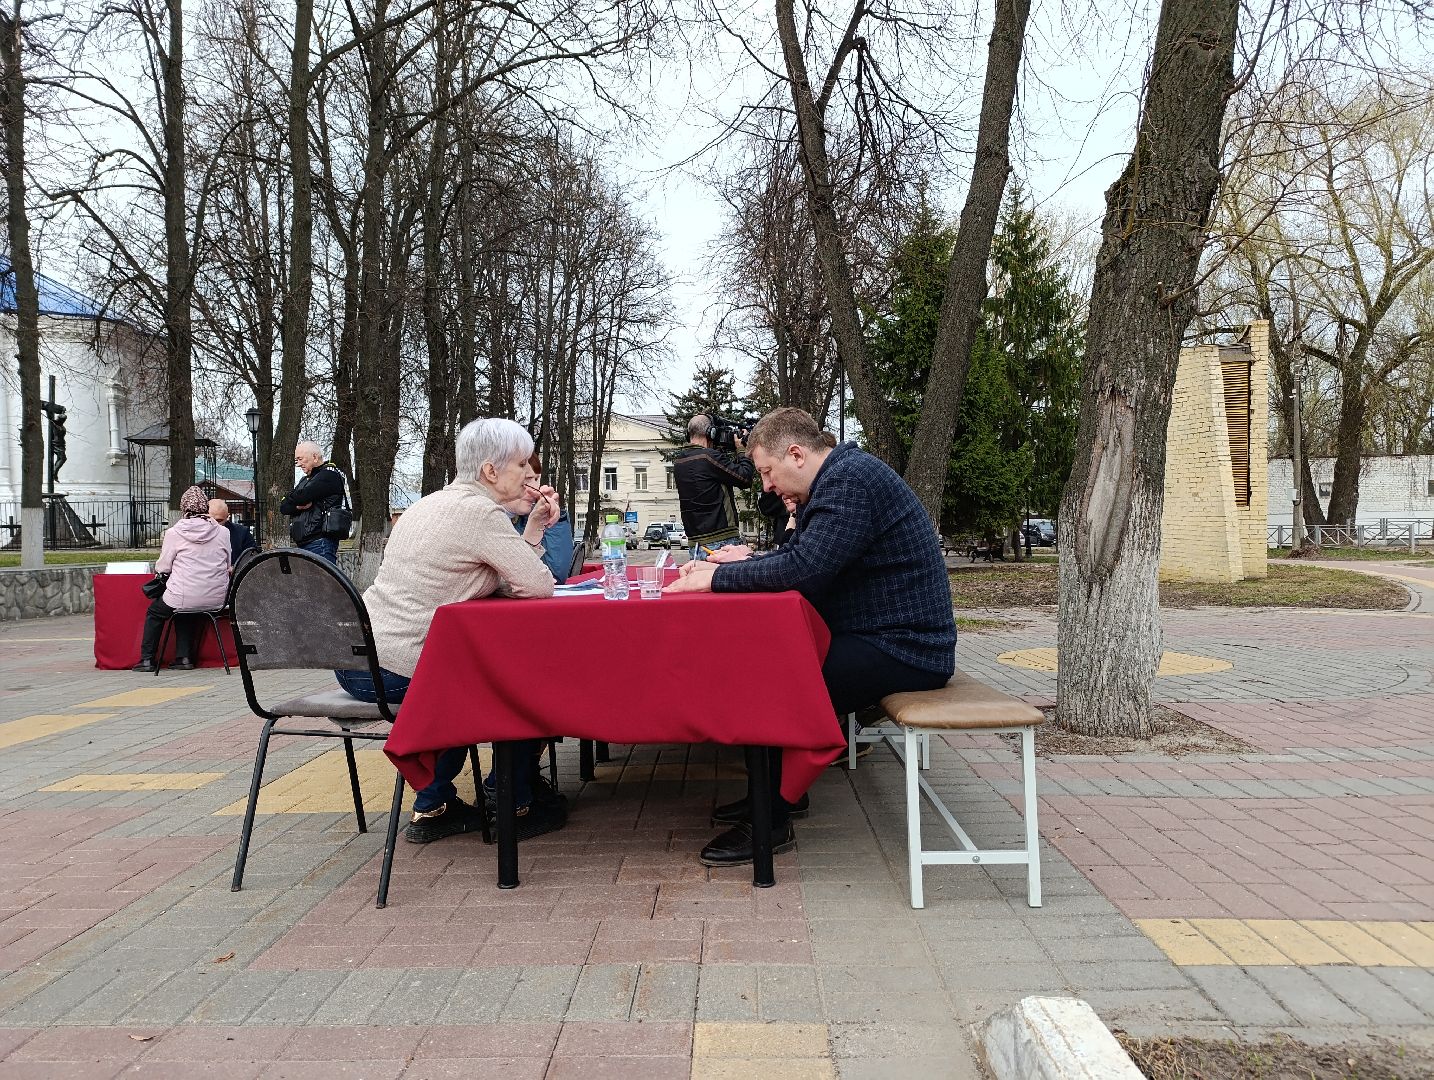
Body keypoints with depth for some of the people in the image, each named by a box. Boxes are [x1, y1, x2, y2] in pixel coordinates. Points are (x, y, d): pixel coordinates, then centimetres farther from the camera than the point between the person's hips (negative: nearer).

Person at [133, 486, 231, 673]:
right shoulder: (222, 533, 0)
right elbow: (228, 566, 8)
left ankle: (147, 659, 28)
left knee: (154, 612, 26)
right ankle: (184, 657, 27)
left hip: (185, 599, -4)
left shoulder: (174, 533, -8)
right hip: (216, 600, 4)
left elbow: (162, 568, -1)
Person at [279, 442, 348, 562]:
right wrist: (298, 506, -7)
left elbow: (302, 496, -15)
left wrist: (290, 499, 8)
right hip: (301, 543, 9)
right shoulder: (305, 480, 24)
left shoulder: (329, 475, -4)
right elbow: (283, 507, 14)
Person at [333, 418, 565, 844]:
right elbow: (539, 587, -14)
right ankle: (511, 805, 22)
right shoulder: (479, 512, -14)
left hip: (354, 658, 9)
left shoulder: (434, 502, 15)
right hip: (394, 672, -9)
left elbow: (504, 581, 14)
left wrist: (534, 527, 8)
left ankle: (432, 809, 34)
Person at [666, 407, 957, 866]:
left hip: (902, 650, -10)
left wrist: (718, 577, -18)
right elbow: (795, 556, 19)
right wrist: (733, 565, 6)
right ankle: (771, 794, 18)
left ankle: (771, 822, 2)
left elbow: (804, 567, -28)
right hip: (880, 636, 10)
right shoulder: (836, 481, 14)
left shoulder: (851, 479, -19)